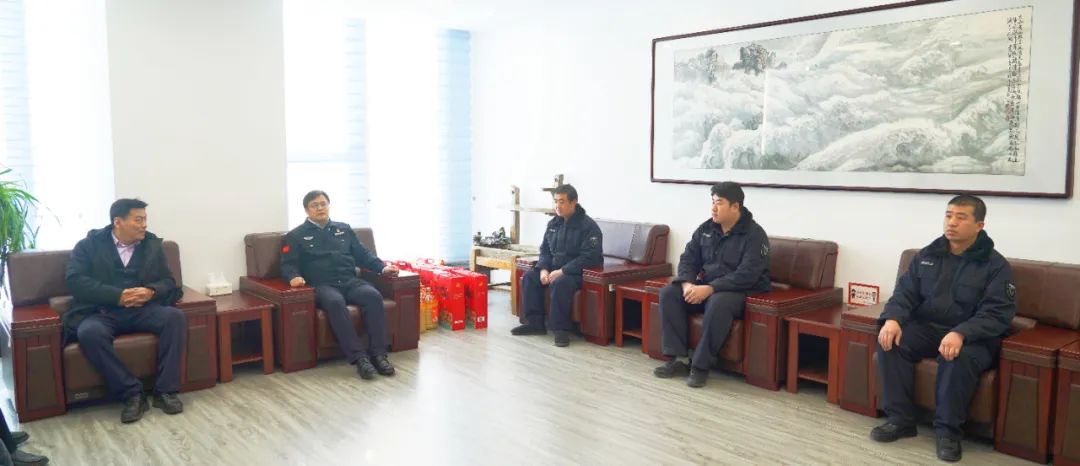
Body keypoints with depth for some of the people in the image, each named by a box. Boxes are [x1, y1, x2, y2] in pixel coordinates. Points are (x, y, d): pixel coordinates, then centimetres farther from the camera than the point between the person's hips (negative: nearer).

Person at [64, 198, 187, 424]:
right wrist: (118, 295, -21)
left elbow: (168, 281, 9)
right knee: (89, 333, -36)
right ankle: (132, 393, -25)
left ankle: (166, 390, -22)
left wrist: (151, 291, -16)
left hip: (142, 309, 2)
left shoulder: (152, 244, 12)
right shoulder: (89, 245, 3)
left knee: (175, 317, -27)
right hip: (100, 312, -2)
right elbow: (75, 280, -10)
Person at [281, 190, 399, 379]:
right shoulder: (296, 235, 16)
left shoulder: (344, 229, 25)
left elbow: (363, 254, 22)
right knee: (335, 302, -39)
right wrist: (294, 276, -16)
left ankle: (378, 353, -31)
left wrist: (382, 267, 6)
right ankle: (359, 357, -40)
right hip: (322, 285, -3)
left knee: (373, 295, -30)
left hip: (350, 281, 3)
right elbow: (288, 264, 7)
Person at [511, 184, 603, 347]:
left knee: (559, 283, -35)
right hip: (554, 268, 8)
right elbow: (545, 249, 14)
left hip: (578, 272, -8)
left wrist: (562, 271, -25)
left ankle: (561, 329, -23)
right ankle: (534, 323, -3)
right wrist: (544, 269, -7)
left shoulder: (588, 226, -14)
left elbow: (589, 257, -21)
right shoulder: (553, 223, 9)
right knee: (529, 277, -9)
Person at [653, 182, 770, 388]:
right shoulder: (706, 229, 6)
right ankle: (676, 359, -16)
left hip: (743, 292, -7)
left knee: (718, 303, -39)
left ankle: (700, 366, -26)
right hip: (705, 286, 7)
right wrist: (688, 284, -18)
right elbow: (688, 258, 4)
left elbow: (746, 275, -24)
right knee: (668, 293, -14)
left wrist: (709, 289, -31)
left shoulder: (754, 235, -14)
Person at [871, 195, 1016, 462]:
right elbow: (905, 293, 5)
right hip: (926, 328, 4)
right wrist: (893, 318, -19)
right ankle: (900, 419, -14)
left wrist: (960, 334, -34)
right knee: (889, 341, -23)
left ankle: (948, 429, -17)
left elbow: (997, 314, -16)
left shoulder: (995, 265, -6)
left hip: (973, 338, -4)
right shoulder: (927, 255, 8)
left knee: (959, 357, -37)